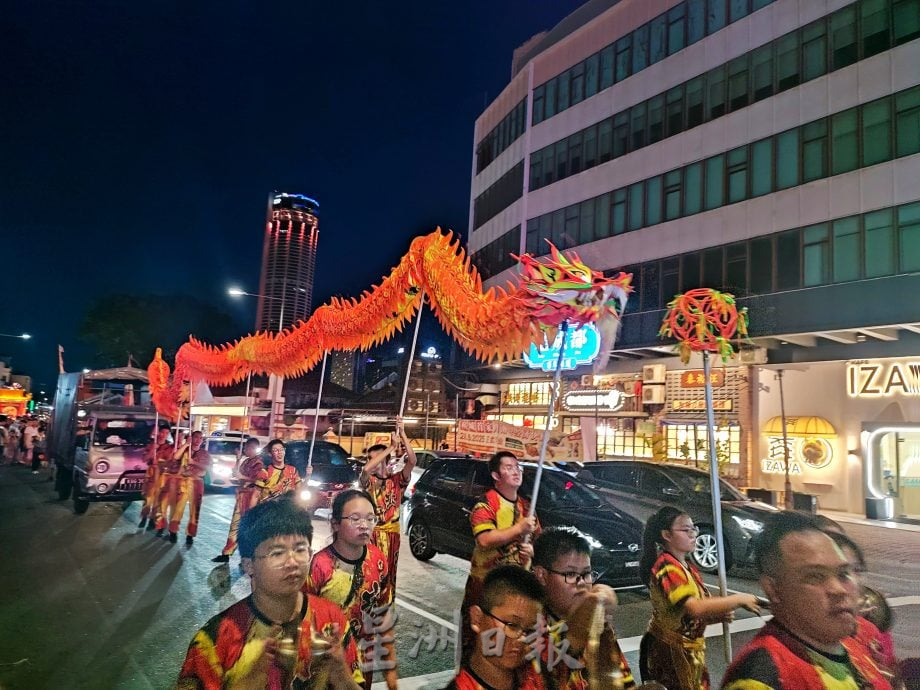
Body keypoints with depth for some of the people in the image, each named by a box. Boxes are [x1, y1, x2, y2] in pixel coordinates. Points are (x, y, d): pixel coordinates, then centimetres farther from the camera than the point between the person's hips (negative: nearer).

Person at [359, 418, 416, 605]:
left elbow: (412, 461, -19)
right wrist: (391, 447, -29)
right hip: (370, 532, 0)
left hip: (391, 533, 0)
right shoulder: (369, 480, -2)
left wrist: (403, 434, -29)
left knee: (388, 572, 8)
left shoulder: (397, 480, -2)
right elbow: (366, 468, -27)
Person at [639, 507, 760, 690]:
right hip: (669, 653, -8)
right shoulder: (666, 567, -20)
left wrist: (718, 616, -3)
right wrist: (738, 600, -25)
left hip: (690, 652, 8)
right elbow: (694, 607, -33)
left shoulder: (688, 567, 9)